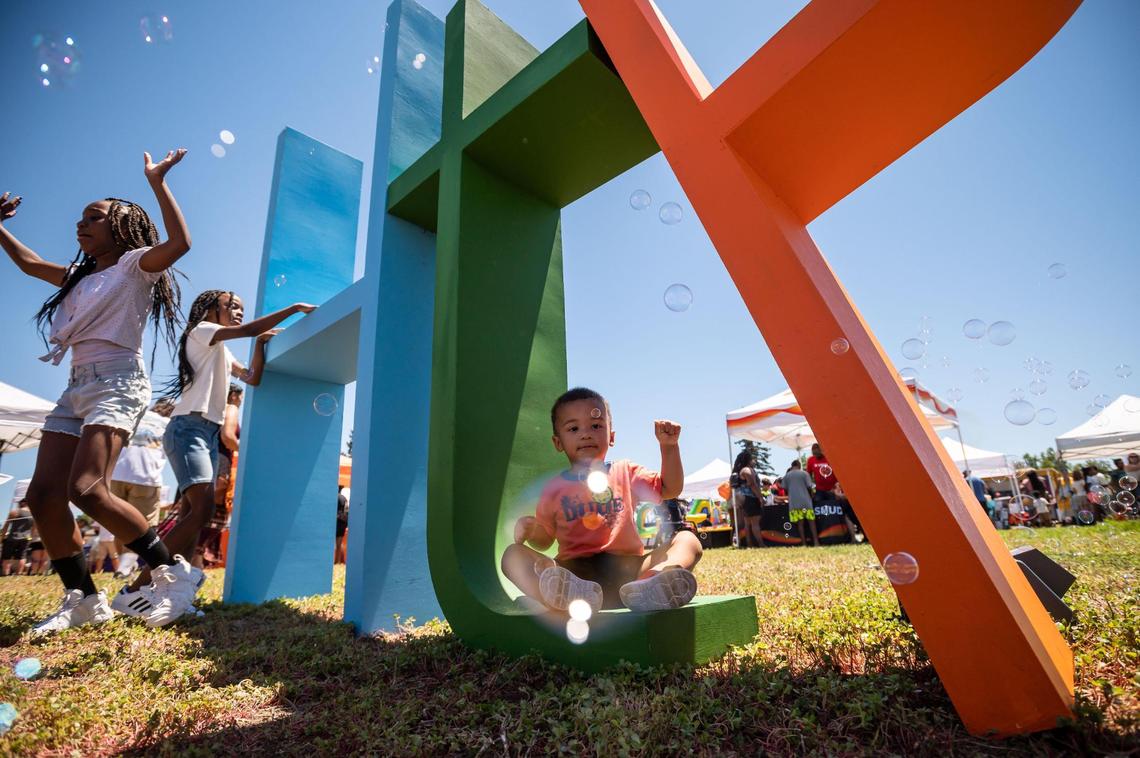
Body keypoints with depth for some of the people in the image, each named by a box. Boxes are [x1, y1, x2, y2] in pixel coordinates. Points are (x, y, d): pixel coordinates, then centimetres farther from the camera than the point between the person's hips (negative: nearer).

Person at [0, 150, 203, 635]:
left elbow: (180, 243, -16)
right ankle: (82, 600, 6)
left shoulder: (136, 264, 3)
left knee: (87, 490, -24)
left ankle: (171, 571, -14)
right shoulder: (81, 276, 26)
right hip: (76, 388, 8)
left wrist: (157, 183, -12)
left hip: (116, 382, -8)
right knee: (43, 494, -2)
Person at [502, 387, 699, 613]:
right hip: (573, 570, -1)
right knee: (512, 554, -22)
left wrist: (669, 446, 1)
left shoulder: (625, 473, 16)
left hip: (627, 565, 1)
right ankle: (572, 593, -54)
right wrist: (528, 531, -5)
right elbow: (543, 540, 18)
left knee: (688, 539, -17)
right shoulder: (555, 488, 13)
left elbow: (670, 489, 12)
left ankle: (650, 583, -51)